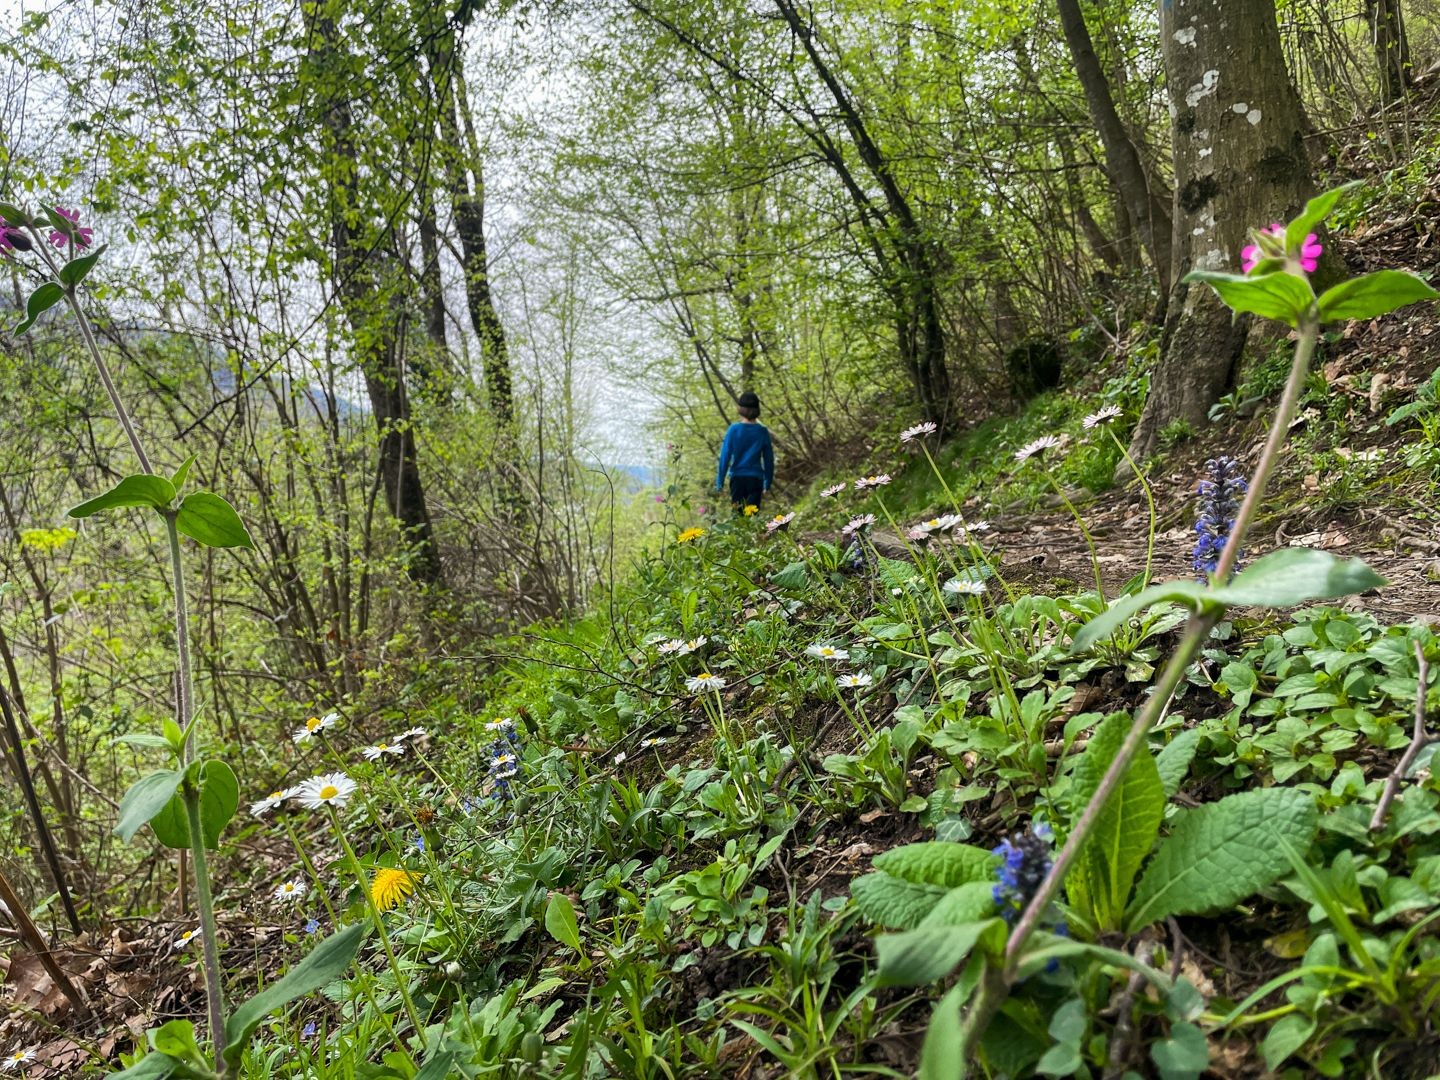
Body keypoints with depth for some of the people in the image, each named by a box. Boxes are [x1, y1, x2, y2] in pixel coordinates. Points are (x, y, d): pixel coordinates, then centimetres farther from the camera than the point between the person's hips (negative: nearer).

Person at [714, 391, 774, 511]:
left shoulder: (734, 429, -3)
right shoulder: (763, 432, 2)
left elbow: (725, 456, -4)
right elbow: (769, 459, 6)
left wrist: (719, 483, 1)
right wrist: (767, 485, 14)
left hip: (737, 478, -1)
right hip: (756, 478, 1)